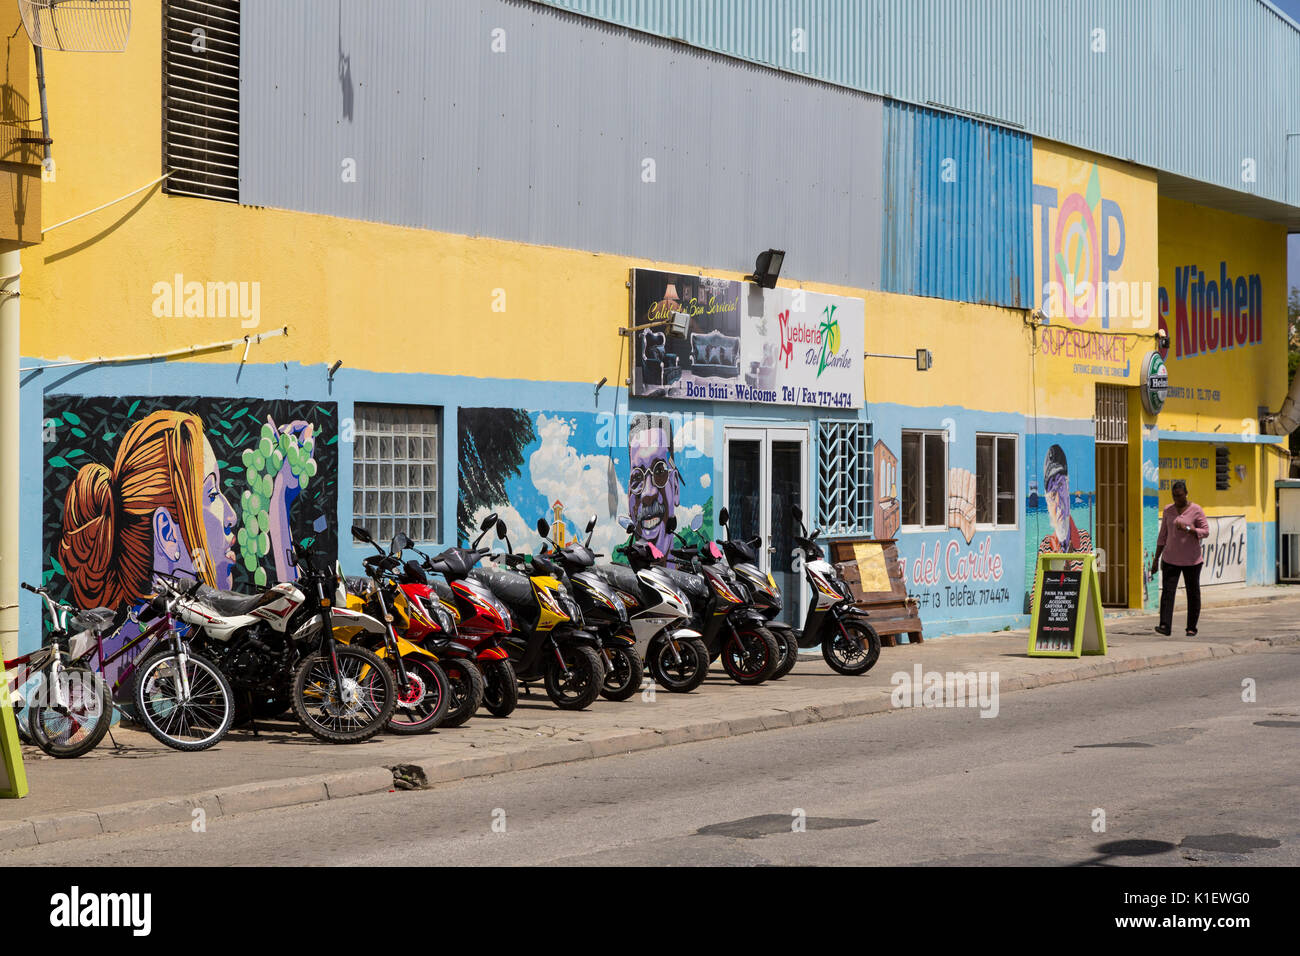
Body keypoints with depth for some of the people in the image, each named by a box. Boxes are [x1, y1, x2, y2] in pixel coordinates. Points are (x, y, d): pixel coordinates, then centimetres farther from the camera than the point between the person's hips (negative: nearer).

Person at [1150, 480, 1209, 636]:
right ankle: (1165, 626, -19)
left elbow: (1205, 532, -7)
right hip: (1171, 559, 3)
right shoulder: (1168, 510, 7)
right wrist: (1156, 559, 8)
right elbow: (1163, 536, 10)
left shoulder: (1196, 510, -5)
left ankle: (1191, 628, 14)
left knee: (1193, 593, 4)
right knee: (1167, 591, -11)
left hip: (1191, 560, -3)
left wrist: (1187, 529, -23)